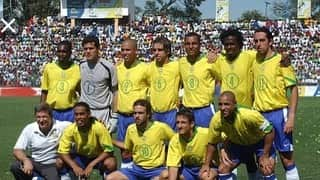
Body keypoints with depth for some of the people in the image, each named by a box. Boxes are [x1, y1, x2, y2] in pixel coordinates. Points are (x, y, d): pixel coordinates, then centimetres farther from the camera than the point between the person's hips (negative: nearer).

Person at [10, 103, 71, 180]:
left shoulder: (60, 127, -12)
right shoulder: (29, 129, -6)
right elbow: (17, 150, -6)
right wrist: (26, 160, -31)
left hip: (52, 165, -2)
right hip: (34, 163, 3)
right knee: (15, 167, -24)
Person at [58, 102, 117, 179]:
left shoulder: (99, 127, -27)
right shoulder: (70, 129, -19)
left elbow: (108, 150, -24)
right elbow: (63, 151, -17)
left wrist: (91, 165, -33)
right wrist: (74, 166, -34)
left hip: (98, 158, -3)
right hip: (80, 158, 3)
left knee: (111, 163, -35)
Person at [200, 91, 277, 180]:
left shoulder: (249, 116, -39)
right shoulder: (216, 120, -26)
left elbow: (269, 131, -27)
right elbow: (212, 143, -7)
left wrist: (265, 156, -25)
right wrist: (206, 164, -9)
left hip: (259, 141, -4)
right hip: (237, 144, 4)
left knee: (267, 170, -21)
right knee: (222, 169, -6)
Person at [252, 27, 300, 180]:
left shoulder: (281, 61, -7)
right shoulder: (254, 61, 8)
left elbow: (293, 89, -9)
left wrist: (291, 117, -15)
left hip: (278, 114, -5)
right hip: (259, 115, 5)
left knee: (286, 158, -2)